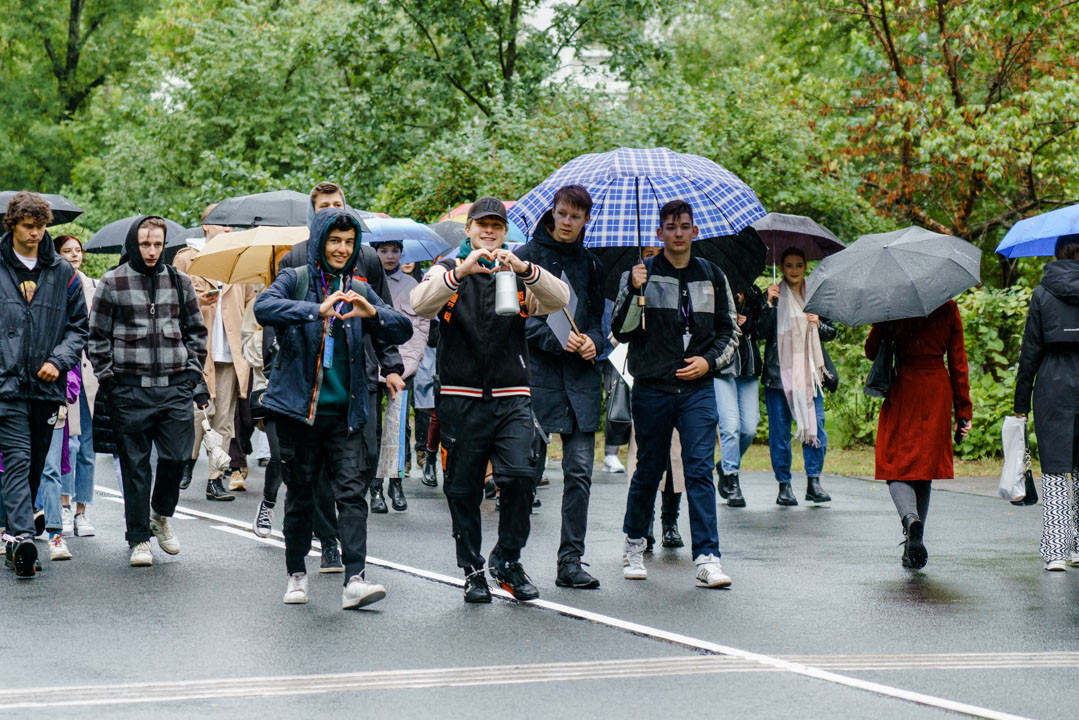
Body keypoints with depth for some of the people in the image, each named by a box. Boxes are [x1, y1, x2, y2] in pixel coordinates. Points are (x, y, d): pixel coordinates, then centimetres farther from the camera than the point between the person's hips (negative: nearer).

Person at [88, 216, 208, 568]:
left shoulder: (180, 282, 10)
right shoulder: (112, 283, 2)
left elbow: (196, 331, 18)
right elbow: (97, 336, 6)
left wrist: (193, 372, 9)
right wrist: (107, 377, -1)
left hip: (175, 388, 2)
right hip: (130, 390, -2)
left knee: (176, 457, -4)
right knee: (135, 466, 2)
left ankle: (161, 514, 23)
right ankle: (139, 538, 11)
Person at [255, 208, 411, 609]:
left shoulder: (358, 290, 13)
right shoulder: (295, 281, 1)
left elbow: (403, 331, 7)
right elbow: (263, 308, -20)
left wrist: (373, 313, -14)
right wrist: (318, 310, -32)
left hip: (345, 411, 2)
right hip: (299, 408, -2)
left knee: (352, 492, -9)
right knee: (300, 494, 6)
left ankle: (355, 580, -14)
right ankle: (296, 574, 20)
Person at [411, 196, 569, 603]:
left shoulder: (519, 276, 12)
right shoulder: (449, 272, 8)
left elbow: (559, 300, -7)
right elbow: (421, 305, -13)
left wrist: (524, 270, -25)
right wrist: (460, 272, -27)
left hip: (511, 398, 1)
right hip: (461, 398, 0)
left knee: (520, 475, -14)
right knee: (463, 488, 4)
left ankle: (507, 560, 4)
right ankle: (472, 570, 17)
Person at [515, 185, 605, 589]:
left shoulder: (591, 265, 15)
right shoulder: (527, 257, 2)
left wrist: (592, 341, -3)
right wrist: (558, 340, -17)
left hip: (581, 375, 4)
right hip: (538, 372, -4)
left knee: (579, 472, -1)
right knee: (528, 468, -2)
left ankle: (570, 562, 3)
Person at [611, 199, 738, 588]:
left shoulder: (712, 276, 11)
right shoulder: (641, 274, 2)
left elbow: (730, 332, 18)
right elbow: (621, 332, -4)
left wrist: (709, 361, 0)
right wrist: (635, 292, -19)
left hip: (698, 388, 1)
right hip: (652, 388, -1)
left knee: (700, 468, -8)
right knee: (649, 469, 7)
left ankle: (707, 557, -11)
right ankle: (634, 544, 26)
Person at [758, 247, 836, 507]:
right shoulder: (775, 296, 5)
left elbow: (832, 332, 16)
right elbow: (762, 332, -5)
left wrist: (818, 324, -4)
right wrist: (770, 304, -15)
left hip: (810, 371, 2)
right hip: (779, 372, -2)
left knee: (816, 425, -7)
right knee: (779, 429, -1)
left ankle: (813, 481, 2)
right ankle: (784, 485, 6)